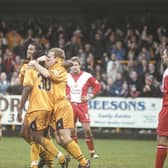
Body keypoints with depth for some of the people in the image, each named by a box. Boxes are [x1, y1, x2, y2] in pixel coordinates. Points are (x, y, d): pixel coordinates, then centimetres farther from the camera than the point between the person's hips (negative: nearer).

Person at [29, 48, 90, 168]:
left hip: (62, 107, -9)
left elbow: (47, 74, -27)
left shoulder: (60, 70, -9)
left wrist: (35, 64, -16)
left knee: (65, 139, -11)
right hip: (54, 109, 9)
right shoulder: (52, 71, 17)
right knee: (59, 140, 6)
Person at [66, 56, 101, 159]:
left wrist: (90, 96, -5)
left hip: (82, 105, -3)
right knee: (72, 129, 4)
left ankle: (92, 152, 1)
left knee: (87, 129, -8)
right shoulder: (67, 77, 3)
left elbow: (97, 86, 4)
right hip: (71, 105, 3)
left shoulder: (87, 76, -4)